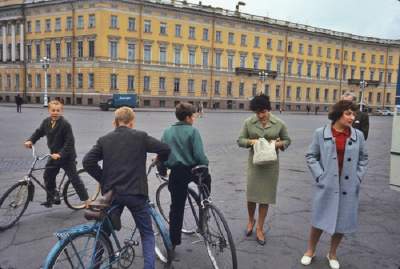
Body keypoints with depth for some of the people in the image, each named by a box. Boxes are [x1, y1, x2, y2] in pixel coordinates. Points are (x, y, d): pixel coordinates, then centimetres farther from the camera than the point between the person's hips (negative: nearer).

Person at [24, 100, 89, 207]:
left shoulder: (65, 124, -21)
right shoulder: (46, 122, -1)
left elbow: (70, 142, -23)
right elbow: (39, 132, 15)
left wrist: (60, 154, -29)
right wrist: (30, 141, -1)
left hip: (67, 156, -7)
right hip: (54, 155, 7)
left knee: (74, 178, -3)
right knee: (48, 176, 14)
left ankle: (86, 199, 9)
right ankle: (51, 198, 32)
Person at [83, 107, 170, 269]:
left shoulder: (104, 140, 5)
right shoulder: (140, 136, -2)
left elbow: (87, 162, -4)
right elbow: (166, 149, -5)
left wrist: (103, 179, 6)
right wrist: (159, 161, 16)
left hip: (112, 192, 3)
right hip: (136, 192, -3)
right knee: (147, 234, 11)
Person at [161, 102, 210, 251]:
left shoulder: (167, 132, 4)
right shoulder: (192, 131, -9)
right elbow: (199, 155, -14)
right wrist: (206, 164, 5)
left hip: (176, 173, 3)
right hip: (193, 170, -3)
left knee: (176, 208, 11)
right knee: (206, 178, 32)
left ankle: (173, 242, 17)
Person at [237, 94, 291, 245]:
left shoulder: (279, 124, -1)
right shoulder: (248, 122, -2)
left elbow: (287, 140, 9)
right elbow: (240, 140, 2)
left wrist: (278, 144, -13)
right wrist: (251, 141, -18)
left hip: (271, 164, 0)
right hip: (254, 162, 0)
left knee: (265, 196, 7)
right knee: (251, 194, 0)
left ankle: (260, 228, 23)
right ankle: (251, 220, 32)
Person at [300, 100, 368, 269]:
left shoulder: (358, 135, 0)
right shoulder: (321, 133, -7)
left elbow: (363, 158, 11)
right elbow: (311, 156, -2)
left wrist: (358, 177, 2)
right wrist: (320, 176, -10)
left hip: (348, 187, 3)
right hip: (327, 185, -2)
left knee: (342, 221, 12)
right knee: (320, 219, 8)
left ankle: (332, 254, 35)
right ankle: (310, 251, 31)